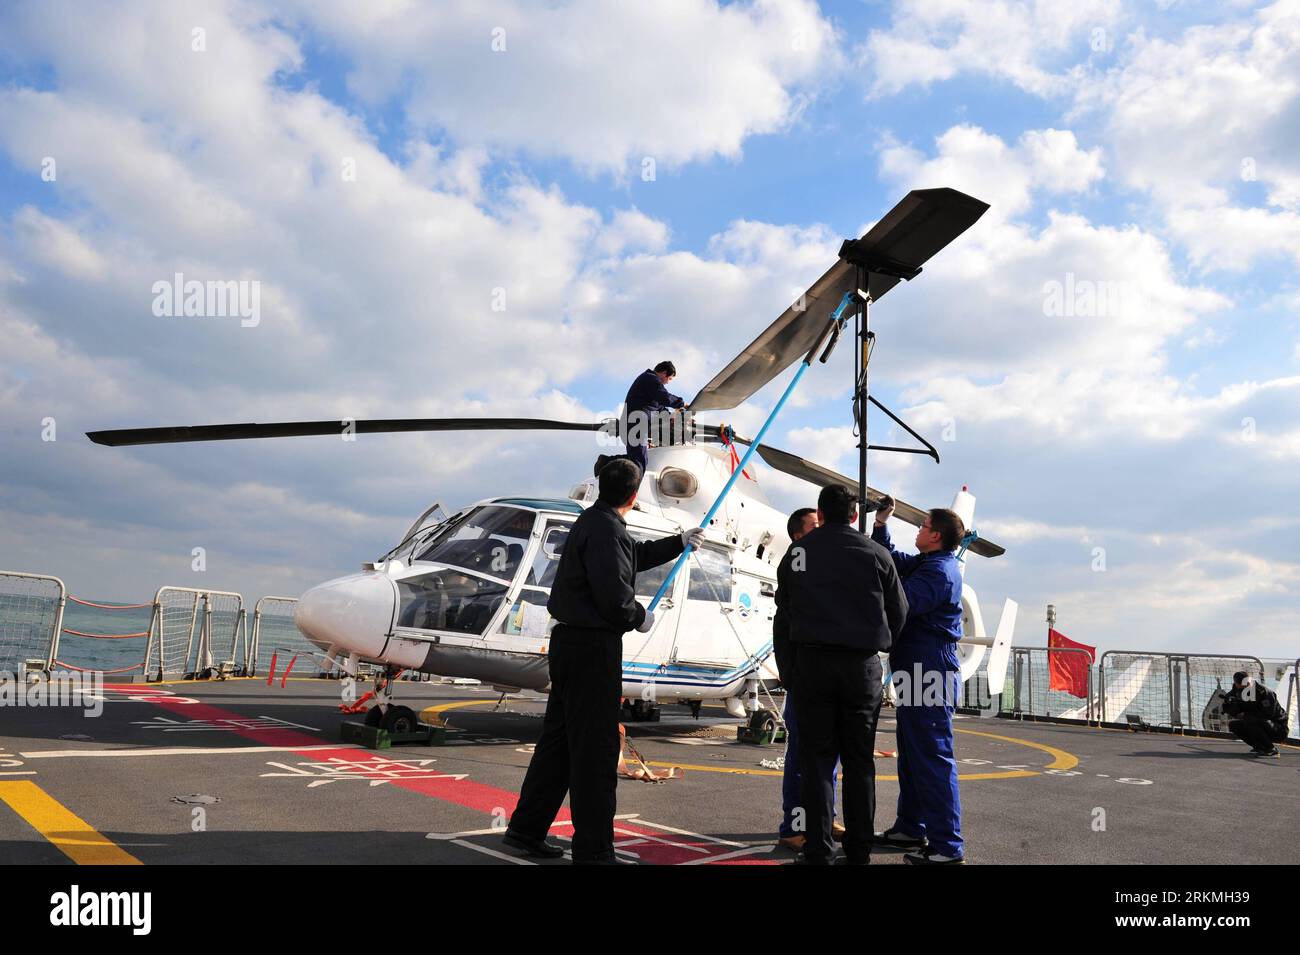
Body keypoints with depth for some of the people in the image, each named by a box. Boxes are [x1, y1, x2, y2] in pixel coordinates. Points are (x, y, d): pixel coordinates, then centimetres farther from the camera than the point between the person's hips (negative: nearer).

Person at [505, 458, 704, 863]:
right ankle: (593, 849, 7)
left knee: (559, 738, 17)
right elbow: (614, 597, -23)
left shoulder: (592, 521, 14)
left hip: (571, 643, 10)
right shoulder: (606, 530, -18)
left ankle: (526, 829, 27)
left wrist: (679, 543, 41)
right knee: (596, 748, -2)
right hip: (592, 647, -10)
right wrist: (641, 617, -3)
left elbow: (635, 555, 31)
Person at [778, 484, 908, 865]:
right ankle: (859, 848, 16)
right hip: (862, 663, 1)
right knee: (859, 759, 10)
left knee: (816, 757, 5)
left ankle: (819, 849, 5)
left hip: (812, 661, 0)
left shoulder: (799, 551, 1)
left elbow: (783, 602, 9)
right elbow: (899, 611, 7)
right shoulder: (876, 553, -1)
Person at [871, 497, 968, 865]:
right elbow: (891, 558, 28)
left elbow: (901, 605, -25)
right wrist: (880, 523, 18)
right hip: (919, 673, 11)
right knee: (911, 755, 18)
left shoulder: (940, 570, -16)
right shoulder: (926, 564, 15)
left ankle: (947, 846, -3)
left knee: (933, 758, -8)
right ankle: (910, 828, 28)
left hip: (931, 676, -11)